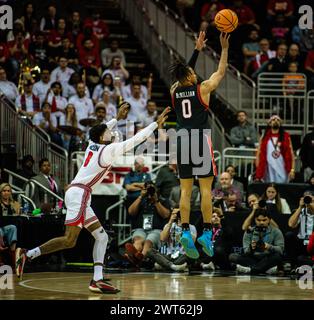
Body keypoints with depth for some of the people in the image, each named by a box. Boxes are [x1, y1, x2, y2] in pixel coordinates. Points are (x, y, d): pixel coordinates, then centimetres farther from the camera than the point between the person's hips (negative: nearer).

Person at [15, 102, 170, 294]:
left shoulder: (93, 145, 16)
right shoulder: (109, 150, -6)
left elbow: (103, 130, 39)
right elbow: (134, 140, -9)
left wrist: (118, 118, 46)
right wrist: (156, 124, -4)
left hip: (79, 195, 10)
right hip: (79, 193, -10)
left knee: (102, 237, 8)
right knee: (69, 241, -15)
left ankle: (98, 280, -1)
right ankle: (28, 254, -17)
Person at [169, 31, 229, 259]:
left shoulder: (175, 91, 9)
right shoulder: (202, 89, -3)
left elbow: (185, 72, 26)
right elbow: (221, 72, 9)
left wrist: (197, 50, 32)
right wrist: (224, 49, 17)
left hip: (182, 141, 4)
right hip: (201, 140, -4)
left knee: (186, 190, 4)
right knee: (206, 189, -2)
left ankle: (186, 232, -7)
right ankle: (207, 233, -7)